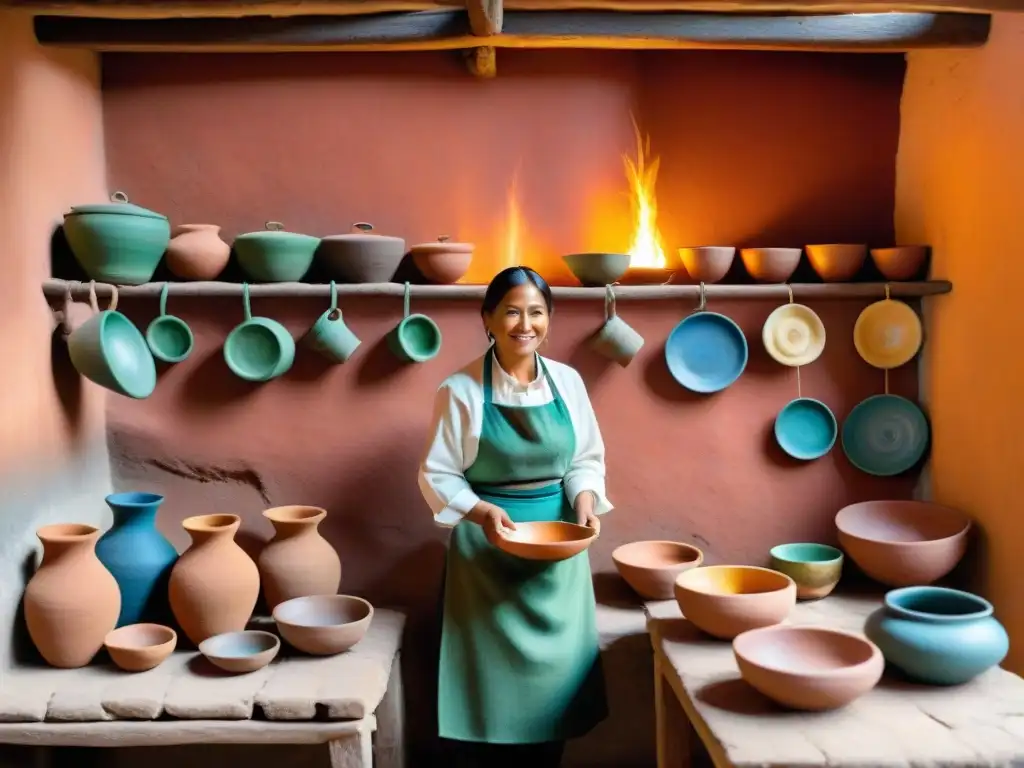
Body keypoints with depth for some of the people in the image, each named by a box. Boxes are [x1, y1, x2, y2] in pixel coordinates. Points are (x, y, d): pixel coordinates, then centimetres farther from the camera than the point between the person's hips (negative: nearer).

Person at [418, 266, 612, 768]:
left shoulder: (568, 381, 1)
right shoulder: (461, 389, -10)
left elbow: (587, 460, 8)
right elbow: (437, 474, -7)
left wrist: (584, 502, -11)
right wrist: (482, 512, -22)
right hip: (485, 543, -3)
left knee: (553, 668, 9)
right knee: (488, 675, 2)